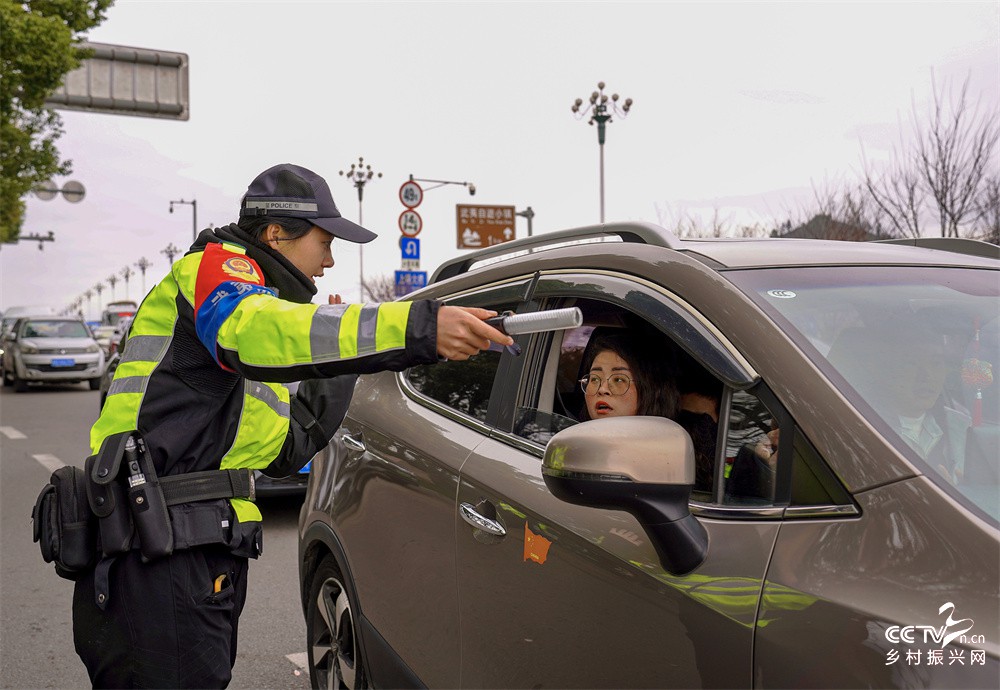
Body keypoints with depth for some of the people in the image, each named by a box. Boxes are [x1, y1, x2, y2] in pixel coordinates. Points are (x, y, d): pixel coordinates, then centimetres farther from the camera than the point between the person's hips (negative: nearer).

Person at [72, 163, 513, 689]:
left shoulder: (257, 293, 25)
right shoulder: (212, 267, -3)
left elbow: (283, 455, 21)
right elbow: (255, 328, -31)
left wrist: (337, 368, 8)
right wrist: (419, 329, -41)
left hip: (205, 558, 10)